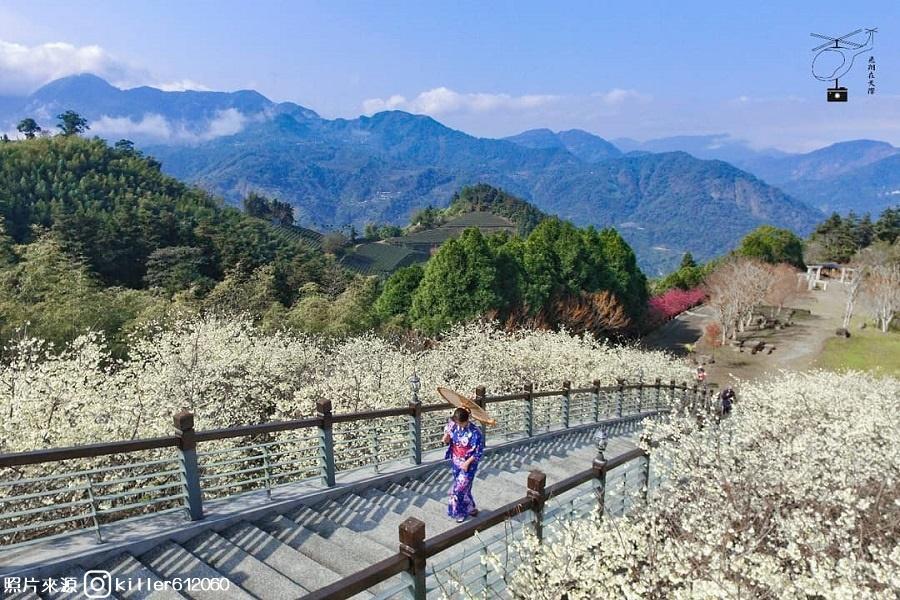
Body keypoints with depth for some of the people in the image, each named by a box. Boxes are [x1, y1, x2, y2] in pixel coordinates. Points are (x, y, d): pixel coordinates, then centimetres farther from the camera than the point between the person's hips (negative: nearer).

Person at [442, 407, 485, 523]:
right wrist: (446, 439, -20)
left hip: (468, 464, -5)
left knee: (459, 488, 3)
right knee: (463, 486, 19)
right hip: (455, 462, 5)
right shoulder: (452, 425, -11)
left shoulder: (475, 432, -26)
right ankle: (470, 508, 40)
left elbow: (479, 451, -16)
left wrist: (467, 462, -19)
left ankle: (460, 512, 27)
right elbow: (447, 441, 3)